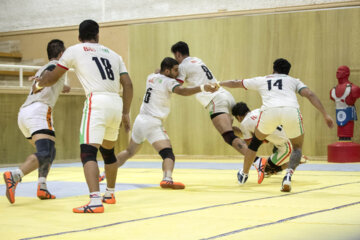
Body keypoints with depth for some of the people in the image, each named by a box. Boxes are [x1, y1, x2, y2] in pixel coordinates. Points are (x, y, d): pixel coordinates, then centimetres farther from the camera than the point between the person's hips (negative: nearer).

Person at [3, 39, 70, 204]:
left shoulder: (41, 69, 33)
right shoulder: (57, 65, 9)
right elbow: (47, 75, -14)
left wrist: (60, 88, 70)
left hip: (23, 112, 9)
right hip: (39, 110, -9)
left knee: (49, 151, 20)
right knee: (45, 154, -21)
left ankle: (42, 187, 4)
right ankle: (14, 176, -42)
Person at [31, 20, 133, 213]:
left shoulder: (74, 50, 10)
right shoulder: (113, 54, 21)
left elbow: (52, 78, 18)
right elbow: (128, 84, 14)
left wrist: (38, 84, 38)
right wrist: (126, 113, 19)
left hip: (97, 102, -6)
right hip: (116, 103, 6)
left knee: (88, 153, -12)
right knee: (108, 151, 24)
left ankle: (95, 201, -29)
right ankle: (110, 194, 37)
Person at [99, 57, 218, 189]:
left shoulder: (151, 77, 13)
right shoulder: (168, 81, -8)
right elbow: (182, 91, -27)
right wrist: (202, 88, -38)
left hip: (140, 120, 8)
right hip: (152, 123, -8)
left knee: (129, 152, 26)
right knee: (168, 154, -17)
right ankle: (167, 179, -42)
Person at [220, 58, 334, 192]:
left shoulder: (261, 80, 34)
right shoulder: (294, 81, 32)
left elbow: (235, 83, 48)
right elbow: (310, 95, 14)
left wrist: (218, 84, 65)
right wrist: (325, 115, 12)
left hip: (269, 111, 1)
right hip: (291, 111, -1)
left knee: (256, 141, 30)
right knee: (297, 147, 22)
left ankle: (244, 174, 43)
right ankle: (289, 175, -6)